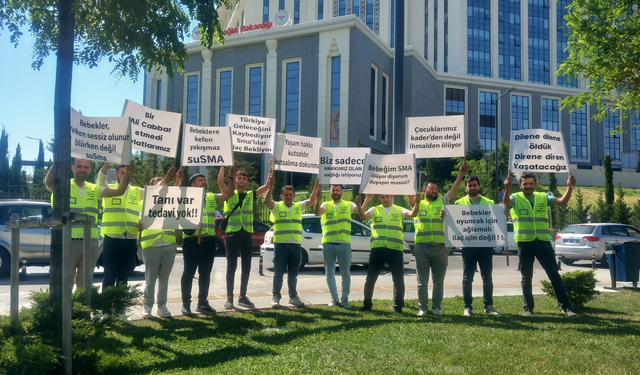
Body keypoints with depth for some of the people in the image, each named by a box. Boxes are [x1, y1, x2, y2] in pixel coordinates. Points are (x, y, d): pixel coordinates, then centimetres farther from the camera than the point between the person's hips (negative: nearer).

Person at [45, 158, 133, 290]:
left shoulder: (94, 189, 10)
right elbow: (49, 182, -24)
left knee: (85, 281, 13)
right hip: (68, 241, -4)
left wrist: (127, 174, -16)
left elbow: (119, 191, 0)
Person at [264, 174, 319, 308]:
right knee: (279, 273, 3)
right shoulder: (276, 207, 1)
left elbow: (311, 200, -1)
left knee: (293, 274, 12)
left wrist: (316, 186, -13)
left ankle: (293, 296, 24)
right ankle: (275, 296, 13)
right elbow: (267, 201, -17)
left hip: (296, 246, 3)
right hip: (280, 246, -3)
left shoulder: (299, 207, 11)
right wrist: (270, 186, -28)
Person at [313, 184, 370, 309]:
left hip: (344, 243, -1)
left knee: (346, 273, 3)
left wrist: (367, 198, -18)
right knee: (329, 272, 8)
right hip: (328, 243, 1)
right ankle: (334, 297, 21)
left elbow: (362, 210, -4)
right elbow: (317, 212, -10)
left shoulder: (348, 205, 10)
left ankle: (345, 298, 14)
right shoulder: (326, 205, 9)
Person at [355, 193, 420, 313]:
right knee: (370, 278, 7)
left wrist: (416, 204, -28)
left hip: (395, 250, 0)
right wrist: (358, 206, -28)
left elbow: (412, 214, -8)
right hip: (377, 249, 0)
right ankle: (367, 304, 21)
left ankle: (398, 307, 14)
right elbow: (363, 216, -8)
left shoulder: (399, 210, 9)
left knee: (398, 279, 2)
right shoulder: (374, 210, 10)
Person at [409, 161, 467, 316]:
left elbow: (454, 189, 3)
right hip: (422, 247, -1)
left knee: (439, 281, 7)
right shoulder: (418, 204, 11)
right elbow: (410, 194, -4)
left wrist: (461, 174, -7)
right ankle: (422, 307, 13)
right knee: (422, 281, 4)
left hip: (440, 247, 1)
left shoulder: (442, 202, 13)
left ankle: (436, 307, 18)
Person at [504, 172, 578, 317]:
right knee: (526, 277, 7)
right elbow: (506, 202, -20)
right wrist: (507, 188, -41)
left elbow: (562, 201, -2)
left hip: (543, 241, 1)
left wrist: (569, 188, -20)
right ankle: (528, 307, 18)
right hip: (525, 242, -1)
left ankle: (566, 306, 11)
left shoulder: (543, 197, 9)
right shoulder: (516, 198, 2)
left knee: (554, 274, 3)